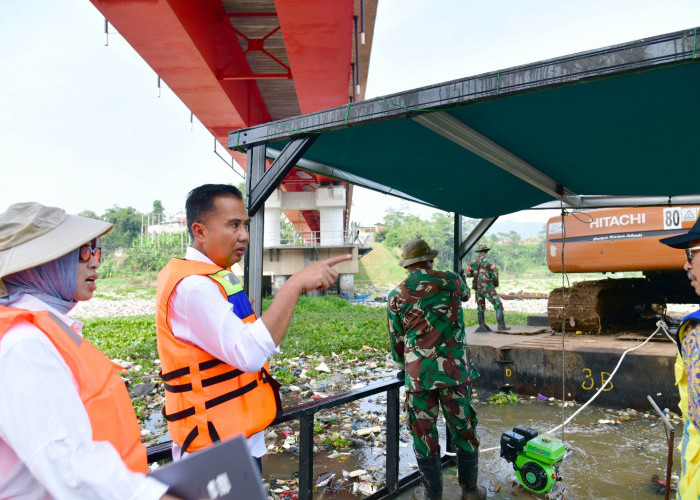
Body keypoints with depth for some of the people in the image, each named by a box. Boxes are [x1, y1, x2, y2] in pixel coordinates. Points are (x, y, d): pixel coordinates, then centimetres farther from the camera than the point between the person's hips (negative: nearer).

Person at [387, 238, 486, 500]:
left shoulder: (396, 296, 0)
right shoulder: (450, 281, 1)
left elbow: (396, 338, 7)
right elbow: (465, 294, 26)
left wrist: (402, 368, 23)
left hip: (419, 372, -1)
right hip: (455, 368, 1)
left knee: (424, 432, 12)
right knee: (464, 429, 15)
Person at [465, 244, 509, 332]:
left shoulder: (473, 262, 4)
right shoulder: (489, 262, -9)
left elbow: (468, 274, 7)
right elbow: (495, 276, -12)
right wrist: (496, 283, 7)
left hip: (477, 287, 5)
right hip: (487, 287, -5)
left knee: (480, 306, 15)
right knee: (498, 305, 1)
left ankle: (482, 325, 15)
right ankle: (501, 325, -5)